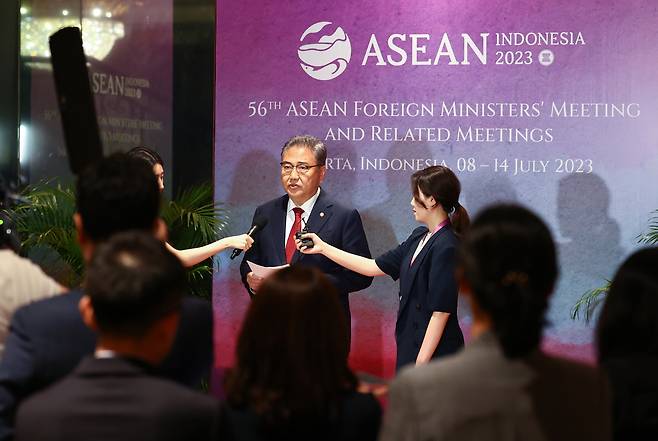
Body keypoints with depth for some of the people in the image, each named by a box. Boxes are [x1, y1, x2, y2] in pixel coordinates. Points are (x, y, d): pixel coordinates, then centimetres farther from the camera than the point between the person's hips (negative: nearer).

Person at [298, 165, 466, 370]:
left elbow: (441, 311, -18)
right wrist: (323, 248, 15)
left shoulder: (446, 247, -17)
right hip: (411, 347, 9)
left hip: (435, 353, -9)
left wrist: (421, 362, -18)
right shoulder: (419, 237, 12)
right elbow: (376, 267, 15)